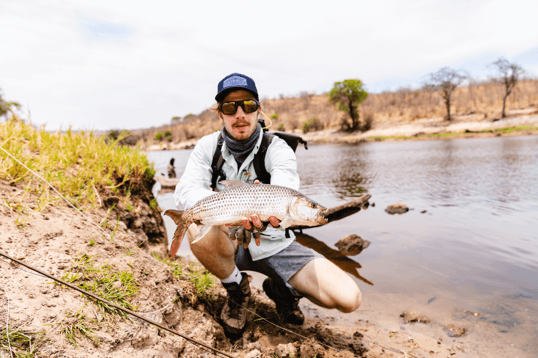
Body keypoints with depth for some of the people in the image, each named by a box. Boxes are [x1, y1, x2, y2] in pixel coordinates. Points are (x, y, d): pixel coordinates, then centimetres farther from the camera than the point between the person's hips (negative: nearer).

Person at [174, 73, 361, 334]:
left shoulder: (278, 149, -14)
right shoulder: (208, 146, -8)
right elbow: (184, 192, -22)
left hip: (274, 245, -1)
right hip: (230, 244, 1)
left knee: (348, 298, -17)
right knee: (198, 228, -35)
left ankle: (280, 288, 13)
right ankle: (236, 289, -3)